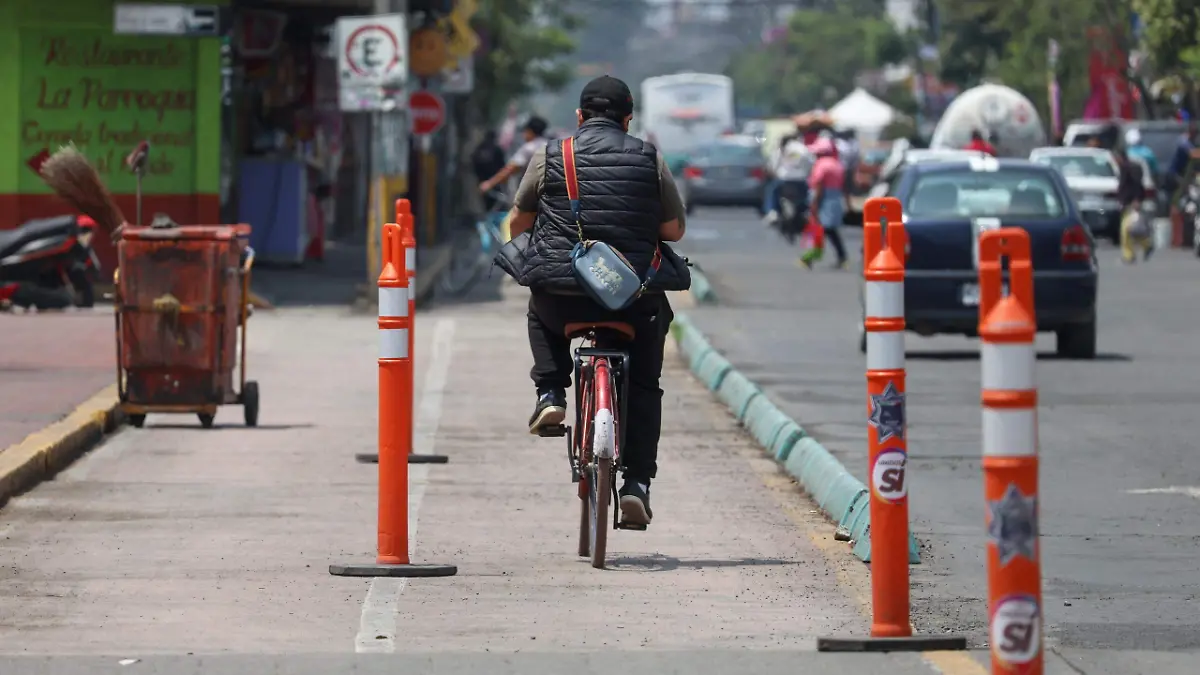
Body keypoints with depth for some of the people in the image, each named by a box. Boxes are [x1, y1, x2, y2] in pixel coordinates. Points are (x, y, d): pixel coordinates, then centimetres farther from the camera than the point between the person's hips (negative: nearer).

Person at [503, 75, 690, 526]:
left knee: (541, 313, 36)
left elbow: (517, 223, 12)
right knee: (643, 385, 18)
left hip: (562, 293, 0)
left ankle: (550, 394, 17)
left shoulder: (549, 158, 3)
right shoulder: (650, 159, 4)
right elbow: (675, 230, 6)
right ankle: (637, 481, 6)